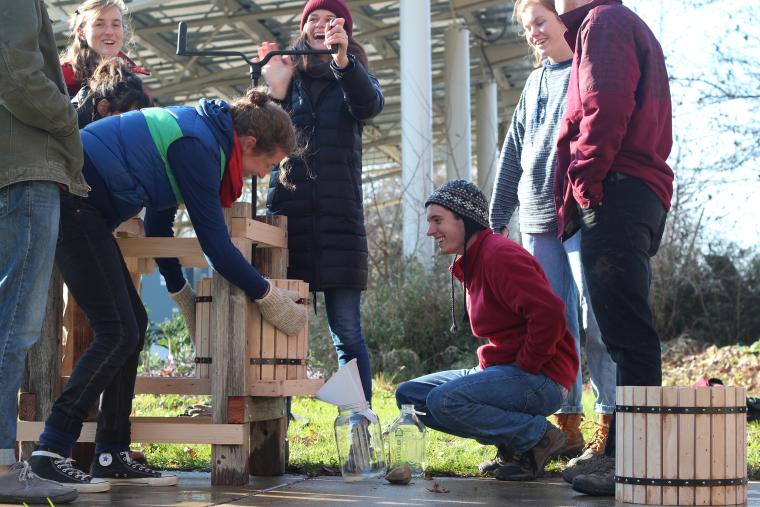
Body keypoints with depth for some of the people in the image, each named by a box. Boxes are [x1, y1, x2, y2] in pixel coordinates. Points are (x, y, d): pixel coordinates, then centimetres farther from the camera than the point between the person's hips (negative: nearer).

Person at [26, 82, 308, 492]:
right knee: (118, 332, -12)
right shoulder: (198, 146, -16)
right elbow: (215, 243, -15)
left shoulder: (197, 129, 15)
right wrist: (267, 296, -2)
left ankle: (111, 458, 9)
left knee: (132, 323, 8)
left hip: (79, 206, 11)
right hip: (72, 203, -11)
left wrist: (179, 290, 32)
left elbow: (158, 221, 25)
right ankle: (50, 453, -13)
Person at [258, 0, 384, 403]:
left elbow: (369, 105, -14)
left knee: (346, 331, -3)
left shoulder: (351, 77, 11)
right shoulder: (286, 75, 14)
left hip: (339, 216, -1)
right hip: (287, 212, 2)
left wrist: (342, 59, -32)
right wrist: (275, 91, -11)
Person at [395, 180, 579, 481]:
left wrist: (525, 366, -20)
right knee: (408, 395, 7)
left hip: (540, 378, -10)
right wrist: (488, 366, 11)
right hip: (505, 369, 10)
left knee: (443, 401, -29)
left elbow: (548, 312, -28)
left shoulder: (499, 255, -17)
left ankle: (538, 436, -11)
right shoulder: (471, 263, 16)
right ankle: (513, 443, 5)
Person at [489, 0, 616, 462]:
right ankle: (569, 428, 9)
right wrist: (498, 217, 19)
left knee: (596, 322, -12)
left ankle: (609, 429, -10)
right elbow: (514, 153, 24)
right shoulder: (535, 82, 22)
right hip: (537, 221, 7)